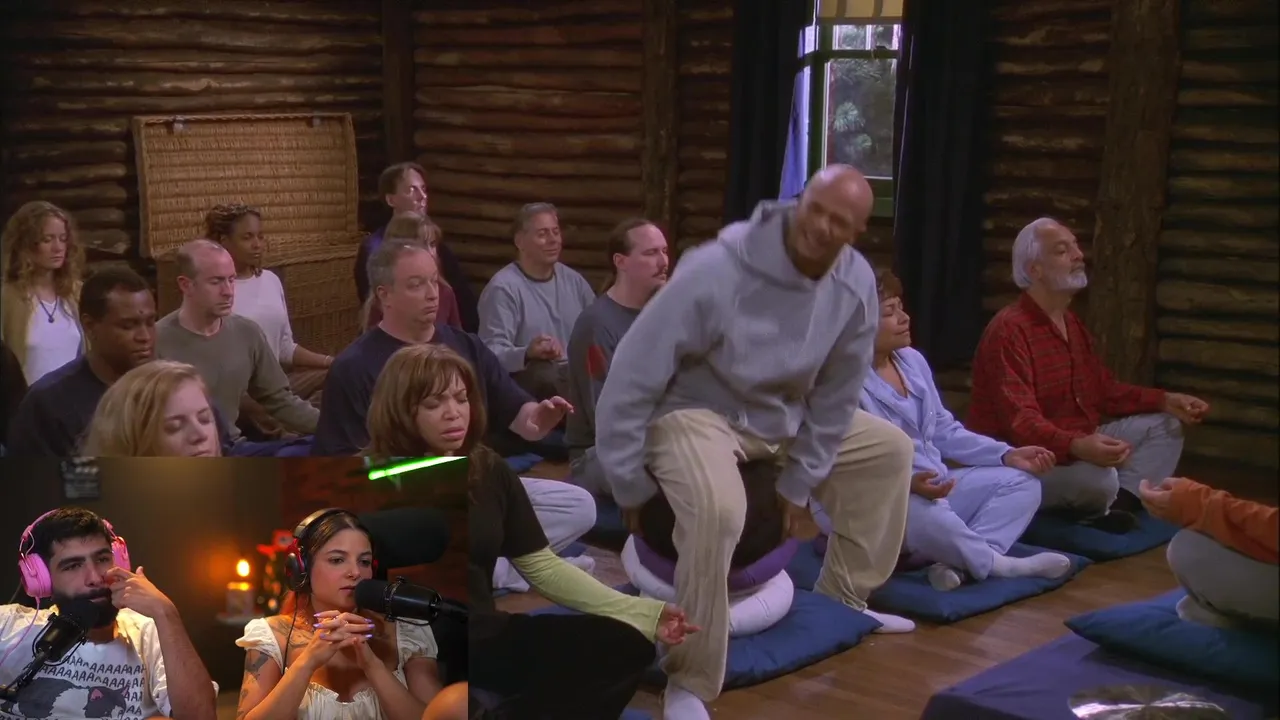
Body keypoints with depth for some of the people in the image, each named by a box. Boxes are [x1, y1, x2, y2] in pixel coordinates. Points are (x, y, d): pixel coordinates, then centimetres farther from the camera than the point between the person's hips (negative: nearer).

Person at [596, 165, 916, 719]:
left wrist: (800, 483, 2)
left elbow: (834, 396, -1)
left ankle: (842, 598, 24)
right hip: (696, 409, -7)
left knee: (889, 449, 10)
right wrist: (629, 482, -17)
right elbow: (635, 374, -24)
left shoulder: (856, 285, -13)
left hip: (786, 414, 7)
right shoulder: (715, 272, -31)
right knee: (718, 511, -35)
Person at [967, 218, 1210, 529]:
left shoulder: (1072, 324, 13)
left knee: (1165, 424, 8)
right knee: (1098, 477, -37)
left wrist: (1165, 401, 4)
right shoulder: (1009, 330, -21)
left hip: (1078, 446, 10)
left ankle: (1120, 502, -13)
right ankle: (1098, 510, 0)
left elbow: (1105, 390, 18)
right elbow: (1021, 422, -31)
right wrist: (1078, 446, -47)